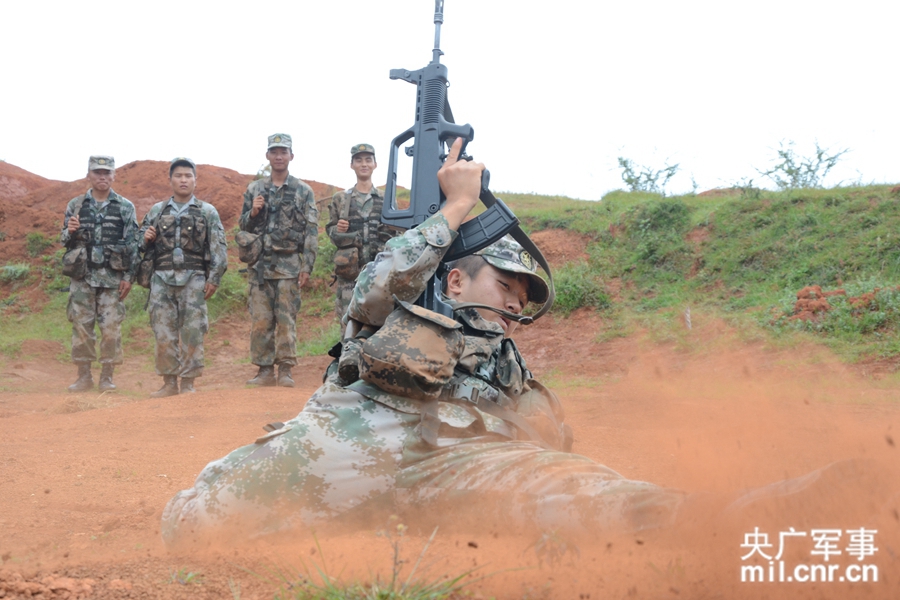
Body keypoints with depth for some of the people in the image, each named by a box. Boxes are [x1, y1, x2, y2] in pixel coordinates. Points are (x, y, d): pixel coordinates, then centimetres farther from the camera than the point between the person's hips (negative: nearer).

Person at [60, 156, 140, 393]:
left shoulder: (125, 208, 4)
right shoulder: (75, 205, 9)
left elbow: (132, 245, 2)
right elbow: (65, 240, 13)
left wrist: (129, 277, -5)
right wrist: (70, 232, -11)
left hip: (113, 276, -1)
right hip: (82, 275, 2)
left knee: (111, 327, -2)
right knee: (81, 326, 2)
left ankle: (107, 377, 7)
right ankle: (84, 376, 11)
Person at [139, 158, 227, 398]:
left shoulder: (207, 212, 6)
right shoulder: (156, 211, 13)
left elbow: (218, 248, 2)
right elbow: (143, 245, 19)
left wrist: (214, 278, -6)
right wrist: (146, 239, -4)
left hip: (194, 279, -2)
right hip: (162, 279, 2)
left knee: (192, 333, -3)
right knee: (164, 332, 1)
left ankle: (188, 383, 4)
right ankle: (169, 383, 10)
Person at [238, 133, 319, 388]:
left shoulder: (303, 191, 4)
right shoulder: (254, 189, 12)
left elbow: (311, 231, 0)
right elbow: (244, 226, 17)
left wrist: (307, 266, -8)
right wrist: (253, 213, -5)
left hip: (288, 264, -3)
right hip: (260, 264, 3)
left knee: (286, 319, -2)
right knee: (260, 320, 2)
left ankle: (285, 370, 3)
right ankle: (264, 370, 7)